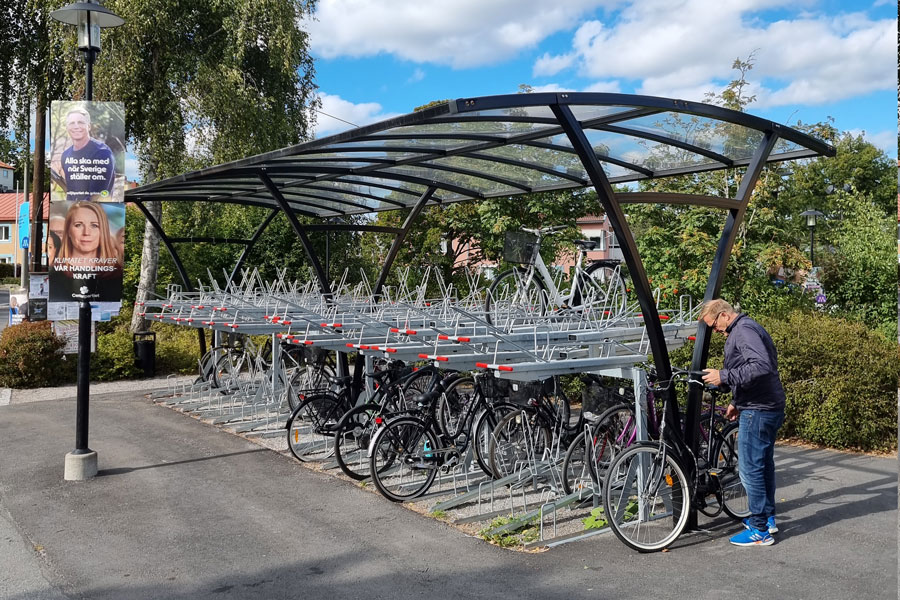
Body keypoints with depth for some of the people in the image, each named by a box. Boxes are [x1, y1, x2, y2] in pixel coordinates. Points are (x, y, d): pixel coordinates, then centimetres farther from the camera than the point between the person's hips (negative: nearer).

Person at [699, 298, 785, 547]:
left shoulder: (743, 330, -17)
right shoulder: (747, 328, 18)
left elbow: (760, 366, -31)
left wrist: (724, 376, -26)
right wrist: (736, 402, 22)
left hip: (757, 411, -11)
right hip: (770, 407, 11)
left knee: (750, 468, -4)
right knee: (764, 464, 19)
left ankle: (760, 530, 3)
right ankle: (768, 518, 31)